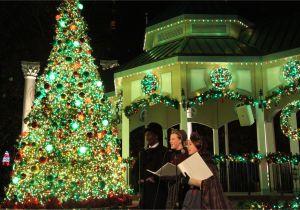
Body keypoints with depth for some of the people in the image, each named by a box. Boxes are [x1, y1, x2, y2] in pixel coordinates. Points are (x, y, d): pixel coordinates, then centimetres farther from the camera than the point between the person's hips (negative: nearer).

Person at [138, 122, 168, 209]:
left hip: (158, 189, -5)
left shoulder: (164, 151, 0)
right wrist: (140, 179, 0)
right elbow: (140, 169, 19)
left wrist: (154, 178, -18)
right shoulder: (143, 153, 20)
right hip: (145, 189, 6)